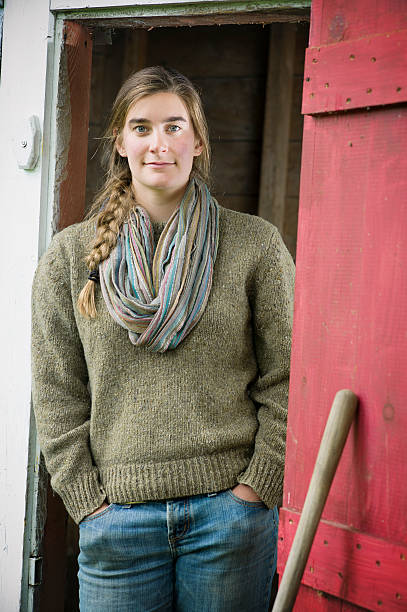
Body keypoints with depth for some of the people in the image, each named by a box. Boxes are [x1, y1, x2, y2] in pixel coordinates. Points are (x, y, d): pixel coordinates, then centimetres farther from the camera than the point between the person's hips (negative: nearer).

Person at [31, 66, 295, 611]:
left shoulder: (256, 245, 2)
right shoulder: (71, 254, 5)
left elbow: (285, 381, 2)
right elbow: (56, 393, 5)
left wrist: (256, 486, -5)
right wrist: (89, 500, -2)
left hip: (230, 513, 0)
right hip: (117, 514, 1)